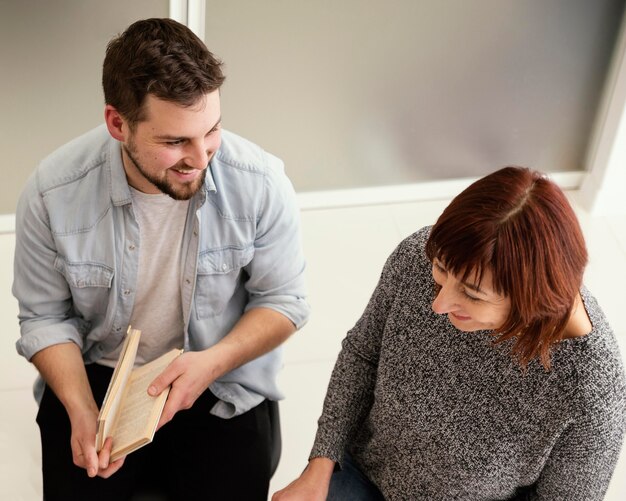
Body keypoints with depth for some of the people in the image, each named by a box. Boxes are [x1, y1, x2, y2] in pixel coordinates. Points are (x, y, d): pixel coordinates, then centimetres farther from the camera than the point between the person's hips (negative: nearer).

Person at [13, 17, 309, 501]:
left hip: (223, 382, 0)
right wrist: (81, 410, -20)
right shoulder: (52, 193, -19)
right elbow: (45, 316, -6)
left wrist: (214, 362, -24)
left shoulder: (262, 183, -21)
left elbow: (284, 301, -8)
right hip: (95, 372, 1)